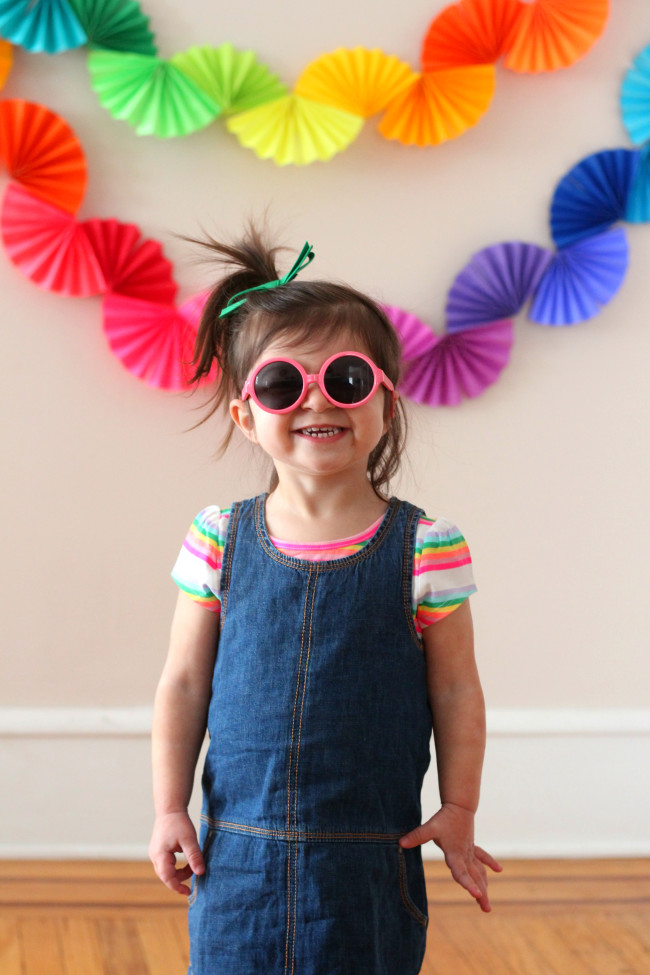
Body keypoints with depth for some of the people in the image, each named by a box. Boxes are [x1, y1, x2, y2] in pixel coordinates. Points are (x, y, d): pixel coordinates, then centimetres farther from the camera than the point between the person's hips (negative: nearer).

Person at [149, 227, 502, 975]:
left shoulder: (425, 548, -7)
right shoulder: (219, 540, -2)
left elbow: (455, 691, 0)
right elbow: (184, 682, 4)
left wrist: (458, 813, 0)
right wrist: (169, 809, 3)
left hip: (370, 861, -1)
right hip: (238, 851, 2)